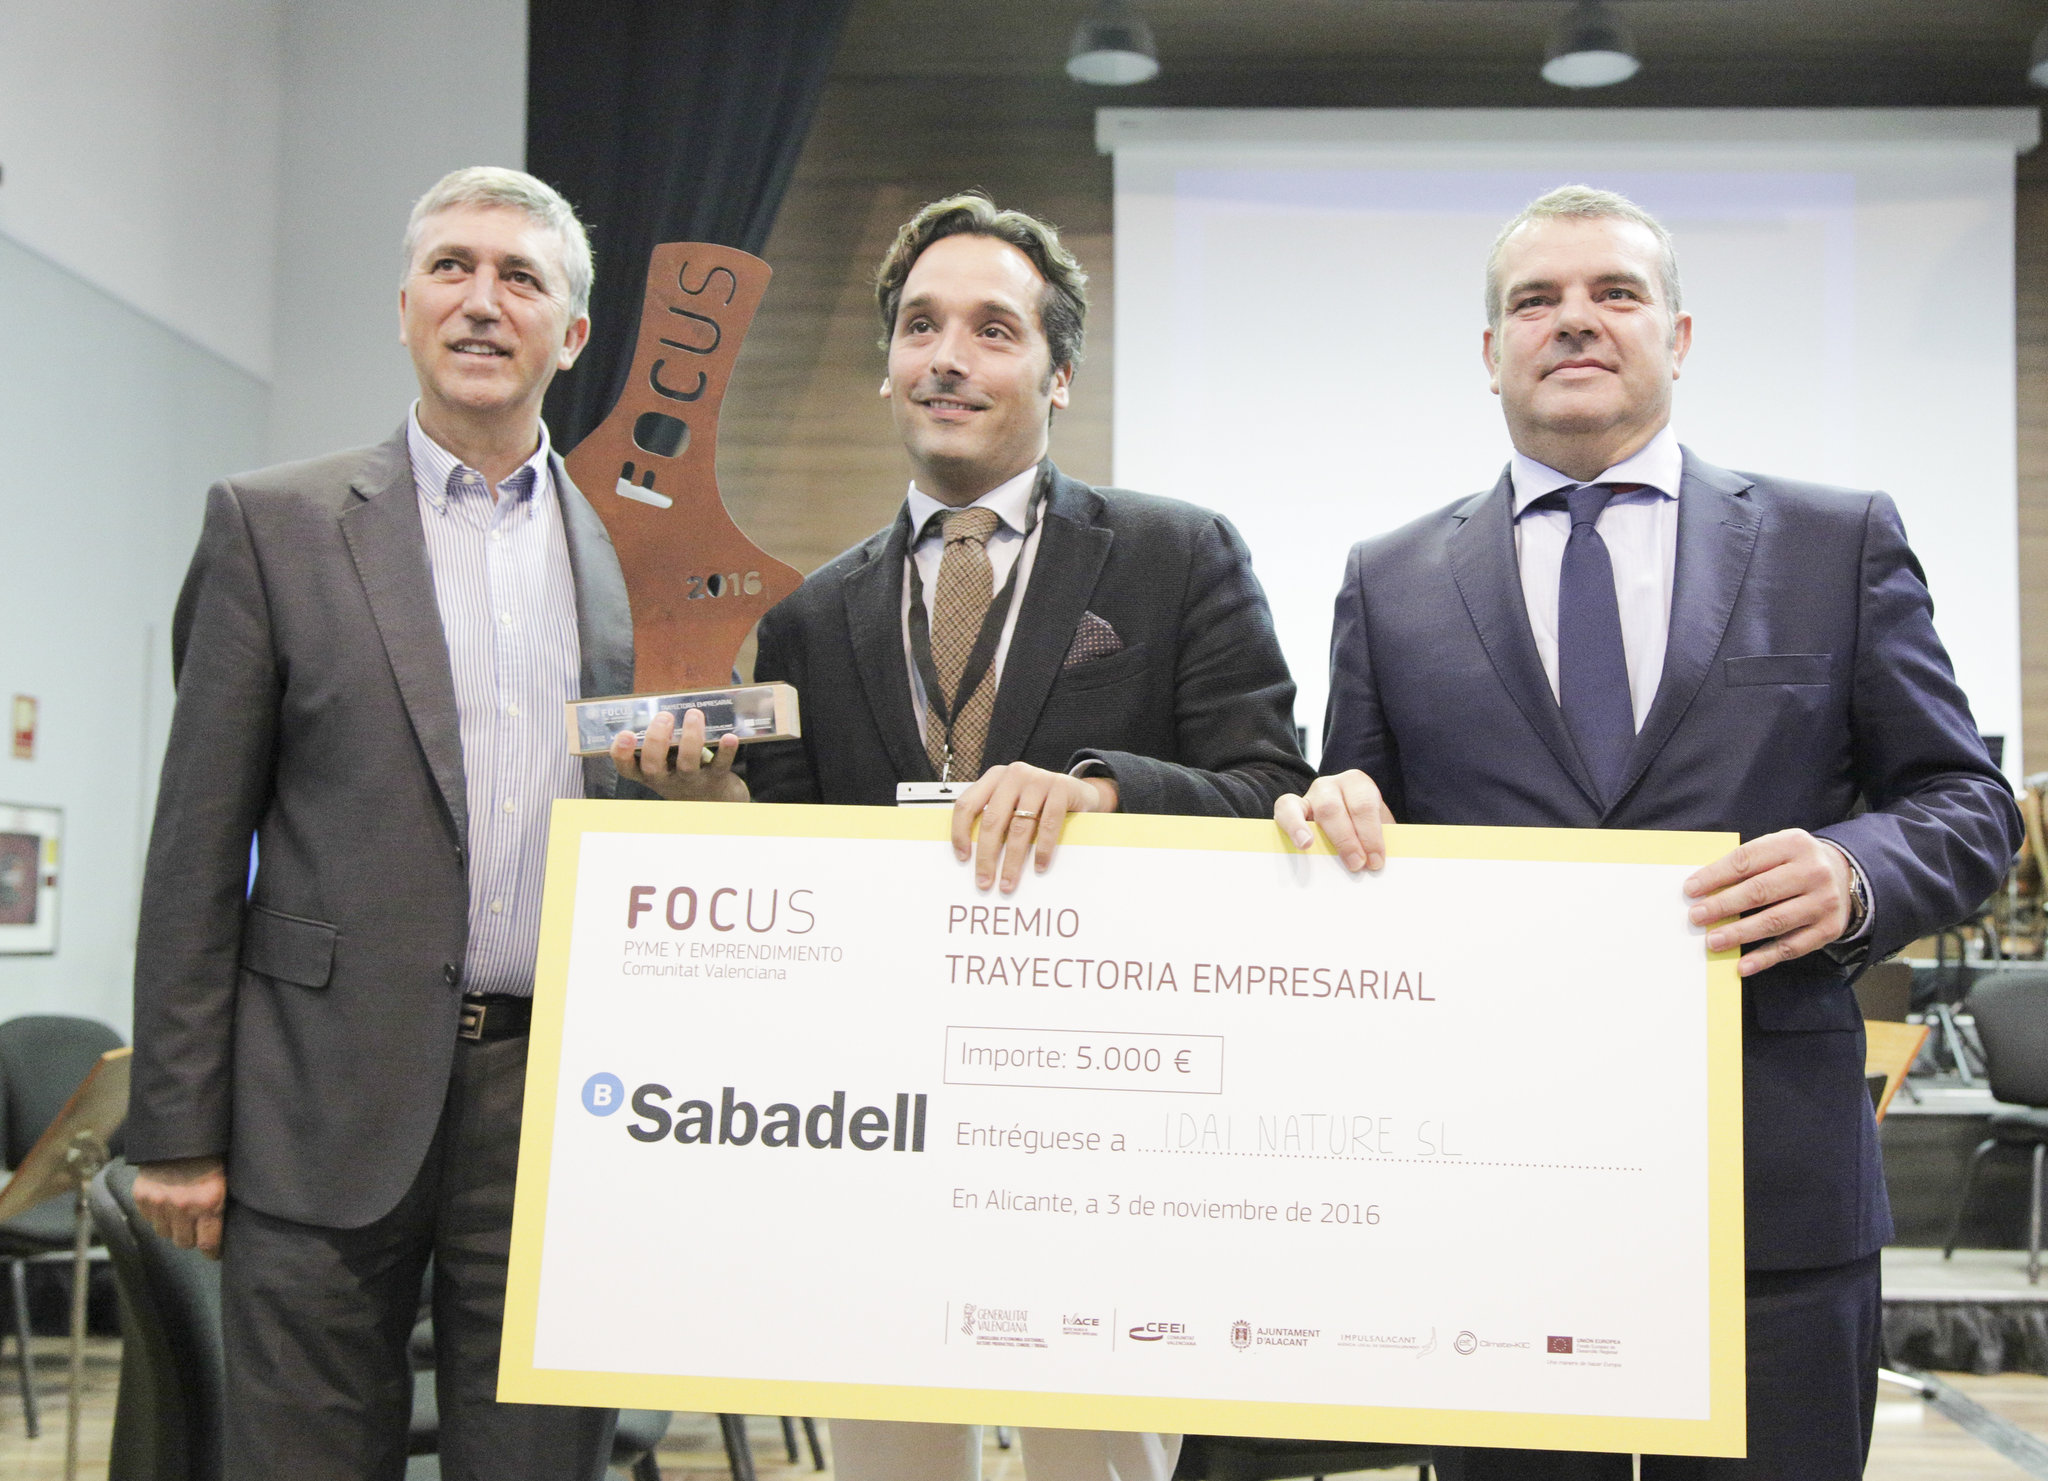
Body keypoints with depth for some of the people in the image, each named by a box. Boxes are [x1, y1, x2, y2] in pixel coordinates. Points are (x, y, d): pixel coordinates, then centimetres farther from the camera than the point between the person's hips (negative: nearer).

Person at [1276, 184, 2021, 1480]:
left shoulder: (1841, 544, 7)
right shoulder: (1391, 584, 9)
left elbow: (1965, 803, 7)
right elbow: (1357, 831, 12)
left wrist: (1856, 874, -14)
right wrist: (1329, 819, -12)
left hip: (1776, 1188, 0)